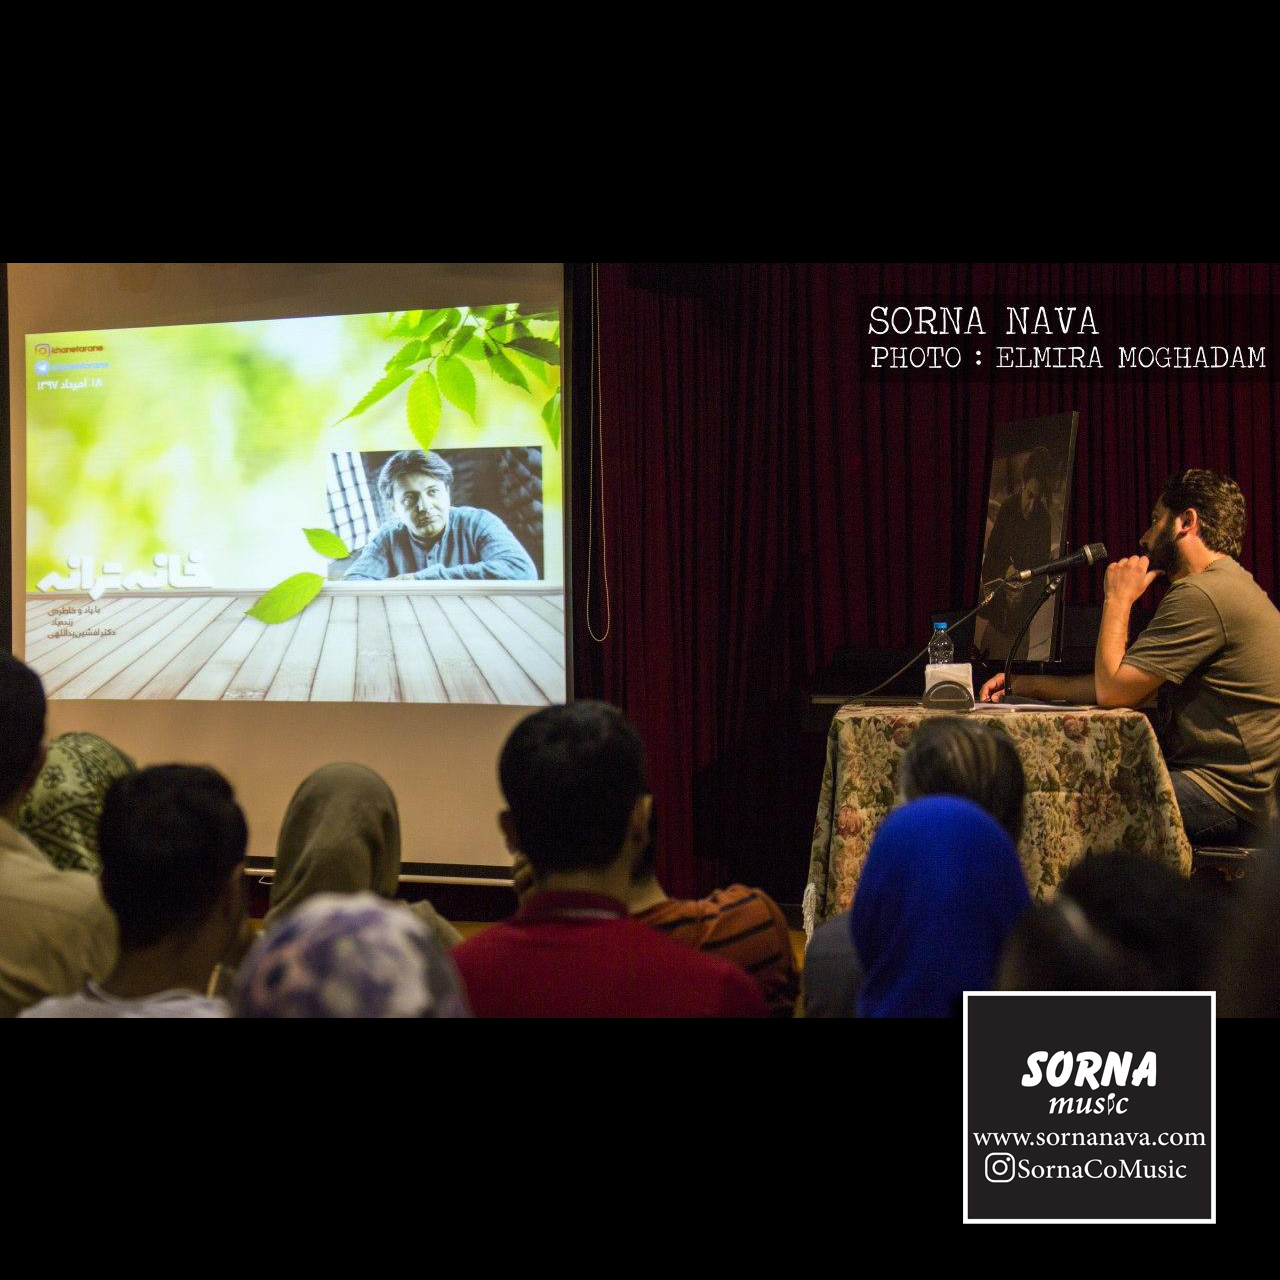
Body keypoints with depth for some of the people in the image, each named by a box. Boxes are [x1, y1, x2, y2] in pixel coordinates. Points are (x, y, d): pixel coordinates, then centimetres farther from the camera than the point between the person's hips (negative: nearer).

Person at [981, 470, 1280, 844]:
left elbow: (1113, 690, -15)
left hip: (1227, 797, -11)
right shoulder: (1224, 587, 20)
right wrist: (1027, 685, 16)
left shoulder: (1202, 595, -16)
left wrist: (1118, 599, -2)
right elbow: (1127, 687, 21)